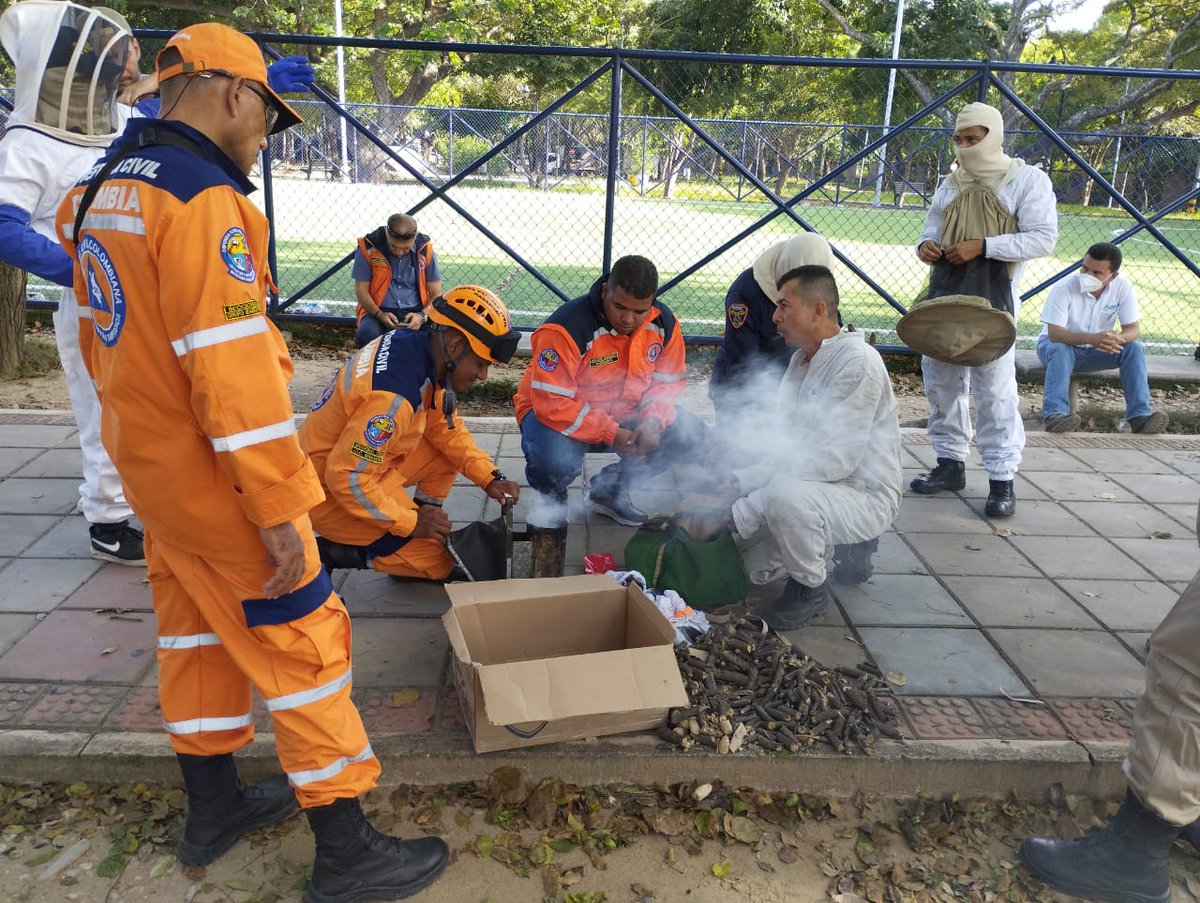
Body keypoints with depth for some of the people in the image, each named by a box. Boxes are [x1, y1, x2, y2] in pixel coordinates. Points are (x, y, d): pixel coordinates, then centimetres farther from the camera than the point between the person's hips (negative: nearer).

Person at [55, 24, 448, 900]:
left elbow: (108, 341, 15)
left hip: (150, 465, 9)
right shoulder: (202, 199, -22)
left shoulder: (104, 191, 8)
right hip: (214, 478, -9)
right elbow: (230, 369, -27)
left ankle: (214, 807, 37)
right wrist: (280, 508, -24)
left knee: (198, 630, 20)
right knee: (303, 645, 1)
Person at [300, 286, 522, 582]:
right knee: (438, 561, -4)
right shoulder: (394, 395, -33)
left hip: (364, 460, 9)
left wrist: (490, 479, -2)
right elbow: (346, 478, -29)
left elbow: (445, 427, 6)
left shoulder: (416, 346, -7)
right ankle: (332, 552, 0)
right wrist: (410, 522, -19)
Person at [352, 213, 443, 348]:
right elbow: (361, 290, -1)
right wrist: (379, 314, -19)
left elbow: (436, 294, 5)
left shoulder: (425, 250, 0)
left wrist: (422, 315, -15)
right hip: (377, 311, -1)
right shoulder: (368, 247, -5)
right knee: (368, 334, -36)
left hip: (415, 313, 1)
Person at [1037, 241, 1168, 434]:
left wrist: (1118, 338, -37)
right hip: (1057, 344, -4)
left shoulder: (1123, 288, -12)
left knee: (1134, 348, -20)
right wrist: (1091, 338, -48)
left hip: (1095, 352, 4)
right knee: (1060, 350, -37)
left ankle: (1139, 416, -22)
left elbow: (1133, 329, -10)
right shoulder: (1065, 288, -24)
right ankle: (1055, 415, -45)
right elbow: (1054, 333, -31)